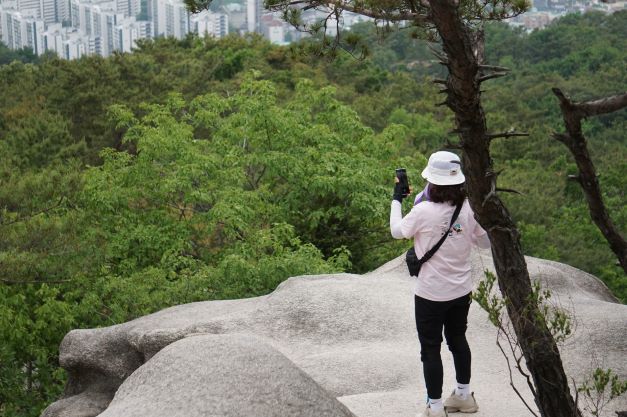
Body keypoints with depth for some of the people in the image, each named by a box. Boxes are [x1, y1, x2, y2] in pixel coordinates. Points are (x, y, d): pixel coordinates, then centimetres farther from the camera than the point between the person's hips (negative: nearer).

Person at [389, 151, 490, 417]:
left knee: (430, 349, 7)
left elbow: (397, 232, -4)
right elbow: (485, 242, 4)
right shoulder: (468, 209, -8)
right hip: (461, 290, 5)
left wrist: (396, 199, 8)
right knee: (458, 339, 23)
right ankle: (464, 396, 38)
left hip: (431, 294, -5)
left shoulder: (423, 211, -21)